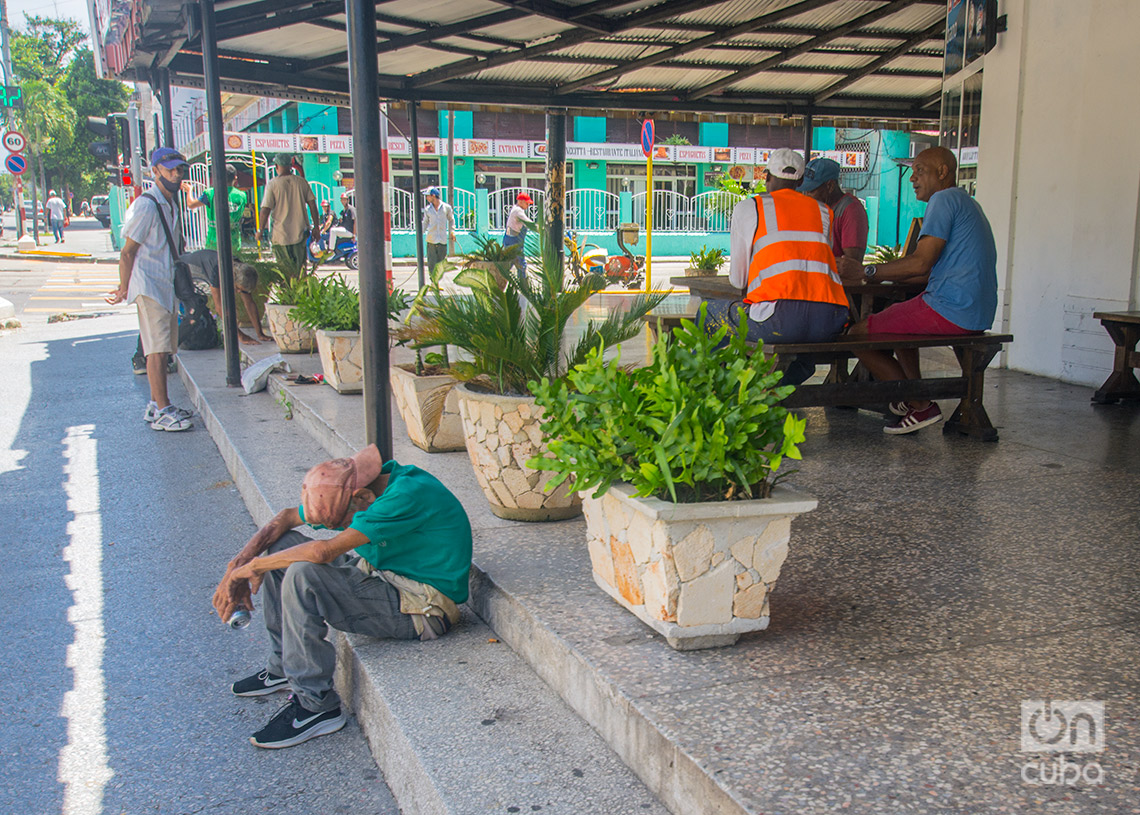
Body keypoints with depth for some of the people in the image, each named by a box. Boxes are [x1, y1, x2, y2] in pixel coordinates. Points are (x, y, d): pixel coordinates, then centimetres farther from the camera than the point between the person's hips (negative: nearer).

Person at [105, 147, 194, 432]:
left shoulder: (171, 205, 14)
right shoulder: (145, 206, -13)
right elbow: (127, 252, -12)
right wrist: (124, 289, -9)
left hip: (166, 284, 9)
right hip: (148, 285, -9)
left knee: (164, 348, 11)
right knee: (158, 349, -10)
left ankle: (156, 405, 21)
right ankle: (162, 412, -7)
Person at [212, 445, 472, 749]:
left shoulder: (408, 495, -28)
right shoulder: (350, 489, -1)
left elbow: (327, 551, -31)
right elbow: (287, 517, 9)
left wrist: (253, 566, -18)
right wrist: (236, 568, -3)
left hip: (423, 610, -9)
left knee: (303, 576, -26)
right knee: (281, 544, 6)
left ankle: (315, 706, -15)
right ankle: (282, 669, 16)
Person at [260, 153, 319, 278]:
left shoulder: (272, 184, -9)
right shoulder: (302, 182, 0)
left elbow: (265, 210, -11)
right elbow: (312, 204, 2)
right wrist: (316, 227, 10)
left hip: (281, 235, -3)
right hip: (301, 232, 3)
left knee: (287, 272, 6)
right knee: (301, 267, 13)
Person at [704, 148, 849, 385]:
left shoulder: (748, 208, 14)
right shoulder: (824, 212, 24)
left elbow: (738, 279, 15)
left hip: (779, 320, -4)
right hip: (829, 322, 4)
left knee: (710, 314, 22)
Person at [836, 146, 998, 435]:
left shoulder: (944, 199, -9)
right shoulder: (967, 204, 24)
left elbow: (921, 263, -19)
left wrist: (865, 271, -14)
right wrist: (886, 275, 24)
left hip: (951, 311, -11)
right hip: (977, 313, 11)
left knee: (859, 336, -8)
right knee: (895, 316, 35)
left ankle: (921, 407, -3)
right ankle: (916, 395, 23)